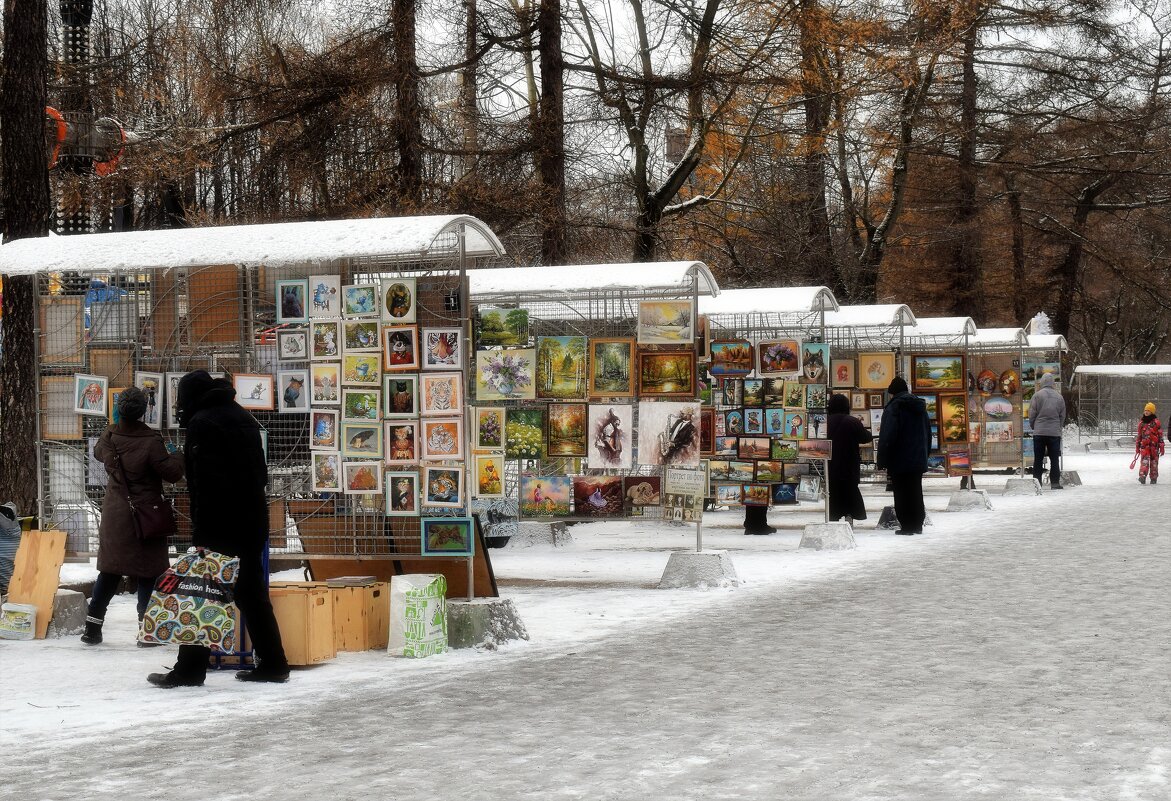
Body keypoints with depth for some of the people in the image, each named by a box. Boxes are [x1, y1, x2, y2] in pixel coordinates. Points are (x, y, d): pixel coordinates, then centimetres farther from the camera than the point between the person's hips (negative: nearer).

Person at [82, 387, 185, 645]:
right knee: (147, 572, 3)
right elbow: (172, 473, -14)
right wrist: (178, 457, 7)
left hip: (114, 515, 5)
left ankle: (92, 627, 14)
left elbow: (99, 452, 21)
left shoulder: (109, 437, -2)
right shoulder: (150, 441, -19)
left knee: (109, 570, 14)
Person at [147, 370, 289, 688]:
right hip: (253, 521, 8)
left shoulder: (201, 423, -9)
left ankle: (189, 670, -1)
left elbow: (205, 483, -17)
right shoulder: (244, 418, 16)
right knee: (252, 593, 12)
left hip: (219, 527, -8)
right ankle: (273, 663, 11)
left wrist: (200, 533, -18)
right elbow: (260, 472, 18)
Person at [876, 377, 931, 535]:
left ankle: (907, 525, -5)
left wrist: (881, 461, -12)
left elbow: (886, 437, -17)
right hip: (919, 461, 7)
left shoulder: (893, 407, -12)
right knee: (916, 492, 14)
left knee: (902, 494, -3)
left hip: (900, 461, -7)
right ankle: (917, 525, 18)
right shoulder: (920, 407, 12)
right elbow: (928, 434, 19)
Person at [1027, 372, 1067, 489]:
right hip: (1054, 432, 1)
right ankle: (1055, 482, 3)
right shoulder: (1059, 397, 5)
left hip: (1039, 432, -1)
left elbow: (1032, 415, -3)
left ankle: (1037, 482, 3)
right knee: (1054, 459, 5)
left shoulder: (1037, 395, -5)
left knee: (1038, 459, 4)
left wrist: (1034, 427, 12)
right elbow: (1062, 416, 10)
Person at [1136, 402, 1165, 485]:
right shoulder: (1141, 422, 10)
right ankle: (1142, 476, -23)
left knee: (1154, 462, 7)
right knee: (1144, 461, -14)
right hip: (1144, 445, 1)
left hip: (1154, 445, -1)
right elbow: (1139, 435, 16)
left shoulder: (1156, 422, 0)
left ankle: (1154, 478, 17)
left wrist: (1161, 447, -4)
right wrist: (1137, 447, 15)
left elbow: (1160, 434, 0)